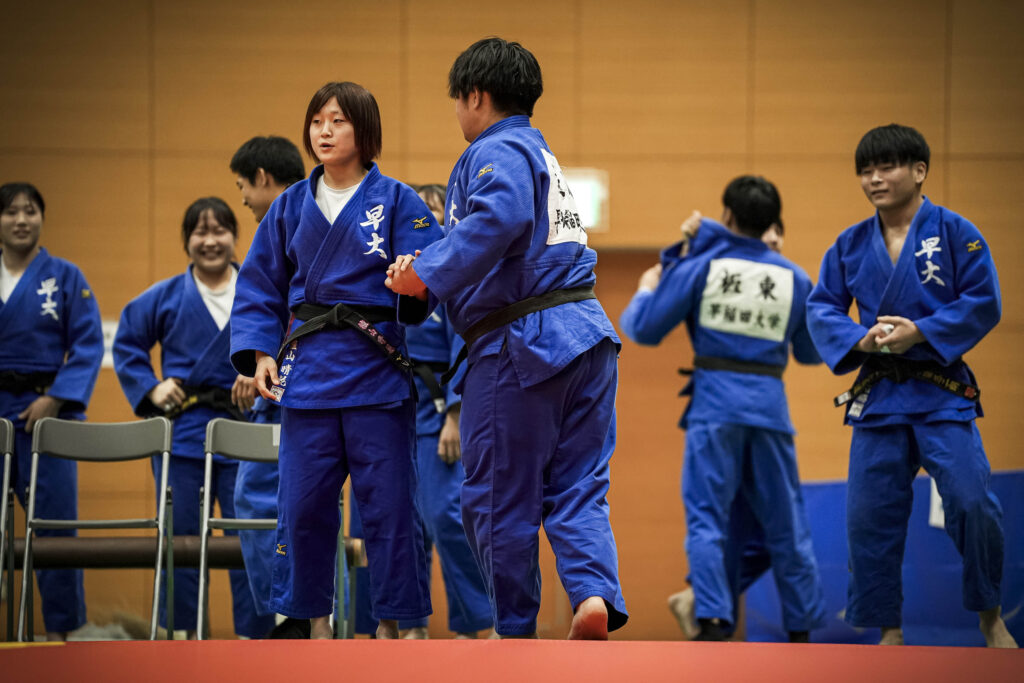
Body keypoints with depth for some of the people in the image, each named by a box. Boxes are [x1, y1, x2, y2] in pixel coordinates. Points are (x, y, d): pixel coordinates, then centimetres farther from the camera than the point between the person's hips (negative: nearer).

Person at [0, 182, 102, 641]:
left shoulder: (65, 277, 3)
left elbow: (88, 346, -2)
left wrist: (54, 400, -11)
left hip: (45, 408, -2)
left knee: (53, 518, -4)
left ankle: (59, 625, 3)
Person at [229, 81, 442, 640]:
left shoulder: (397, 202, 0)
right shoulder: (291, 206, 10)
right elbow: (260, 285, 14)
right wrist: (259, 353, 2)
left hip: (376, 370, -3)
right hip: (307, 370, 3)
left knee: (386, 502, -2)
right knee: (304, 503, 3)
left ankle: (390, 625, 8)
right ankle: (315, 624, 15)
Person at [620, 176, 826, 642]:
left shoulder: (701, 266, -2)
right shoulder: (794, 279, 7)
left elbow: (643, 329, 0)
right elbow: (810, 354, 18)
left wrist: (646, 289, 21)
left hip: (715, 403, -3)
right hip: (769, 402, 3)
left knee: (706, 518, -1)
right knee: (785, 523, 12)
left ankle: (713, 623, -16)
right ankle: (801, 629, 18)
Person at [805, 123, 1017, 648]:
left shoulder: (953, 232, -5)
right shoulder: (851, 245, 6)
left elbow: (983, 303, -7)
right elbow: (821, 308, 8)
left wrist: (918, 333, -17)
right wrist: (860, 339, -12)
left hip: (942, 392, -4)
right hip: (877, 395, 4)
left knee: (971, 502, -14)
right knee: (870, 516, 2)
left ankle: (990, 618, 6)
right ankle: (889, 632, 15)